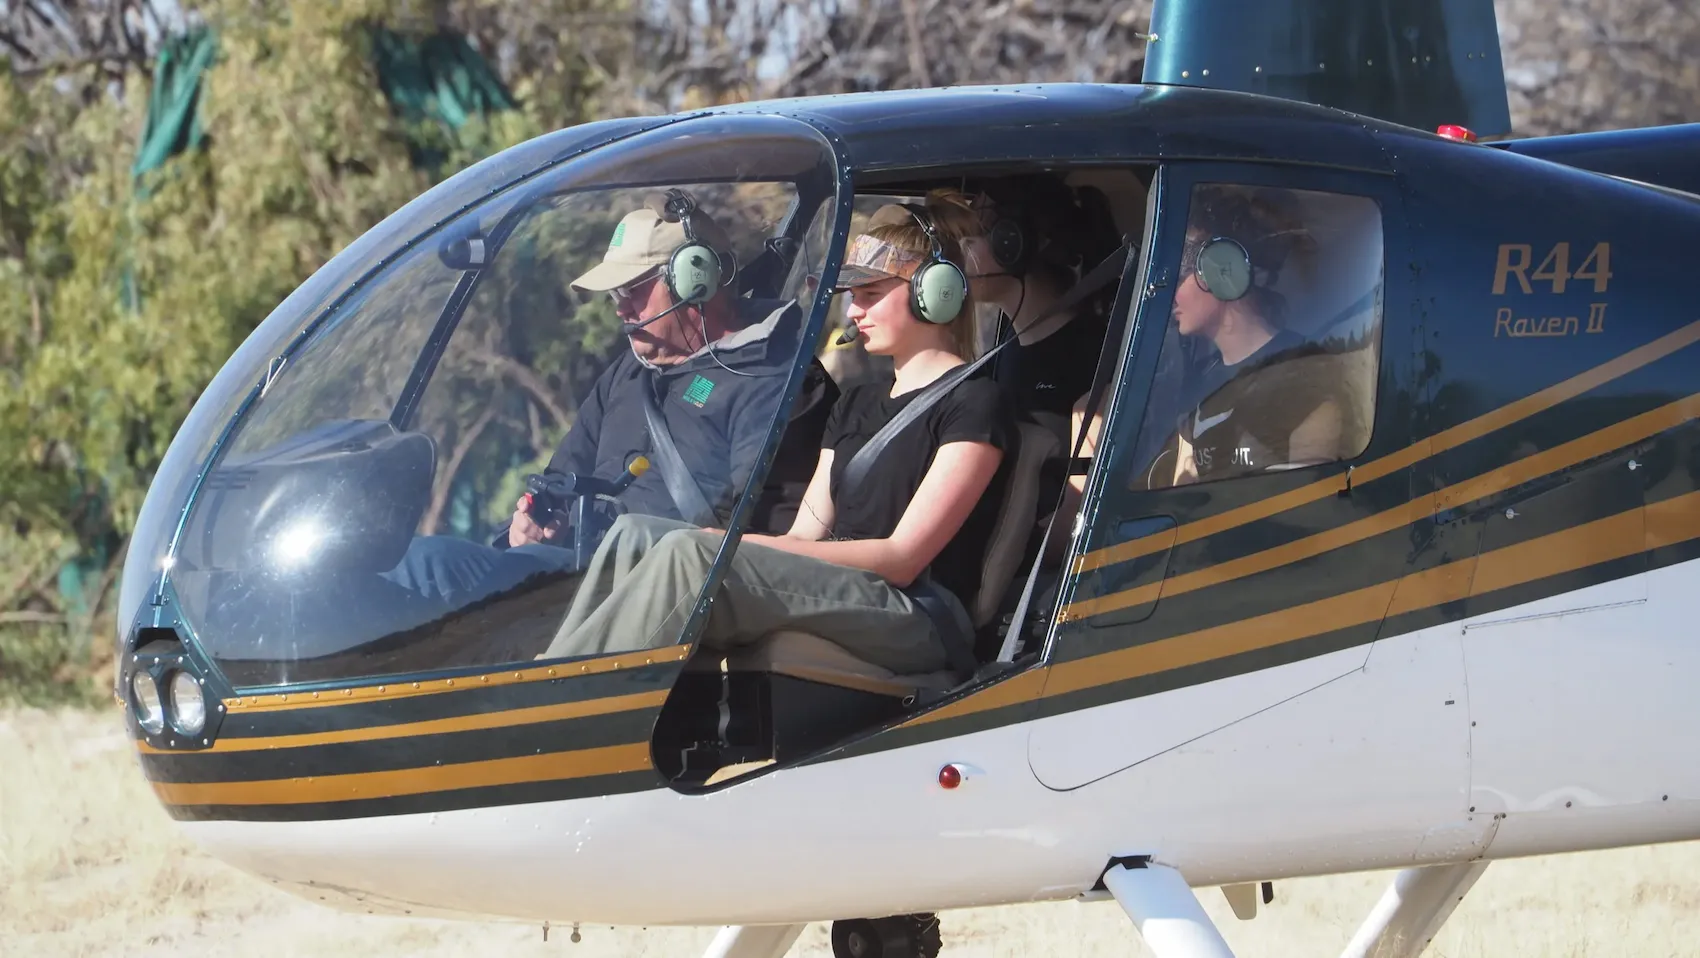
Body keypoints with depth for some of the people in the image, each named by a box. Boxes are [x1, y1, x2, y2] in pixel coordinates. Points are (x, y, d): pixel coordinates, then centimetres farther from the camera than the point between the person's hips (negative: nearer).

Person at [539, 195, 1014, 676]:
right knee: (634, 534, -12)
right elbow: (806, 534, 17)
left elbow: (902, 558, -10)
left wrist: (741, 544, -15)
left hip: (919, 626, -8)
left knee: (689, 555, -29)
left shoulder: (973, 404, -1)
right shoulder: (856, 403, 27)